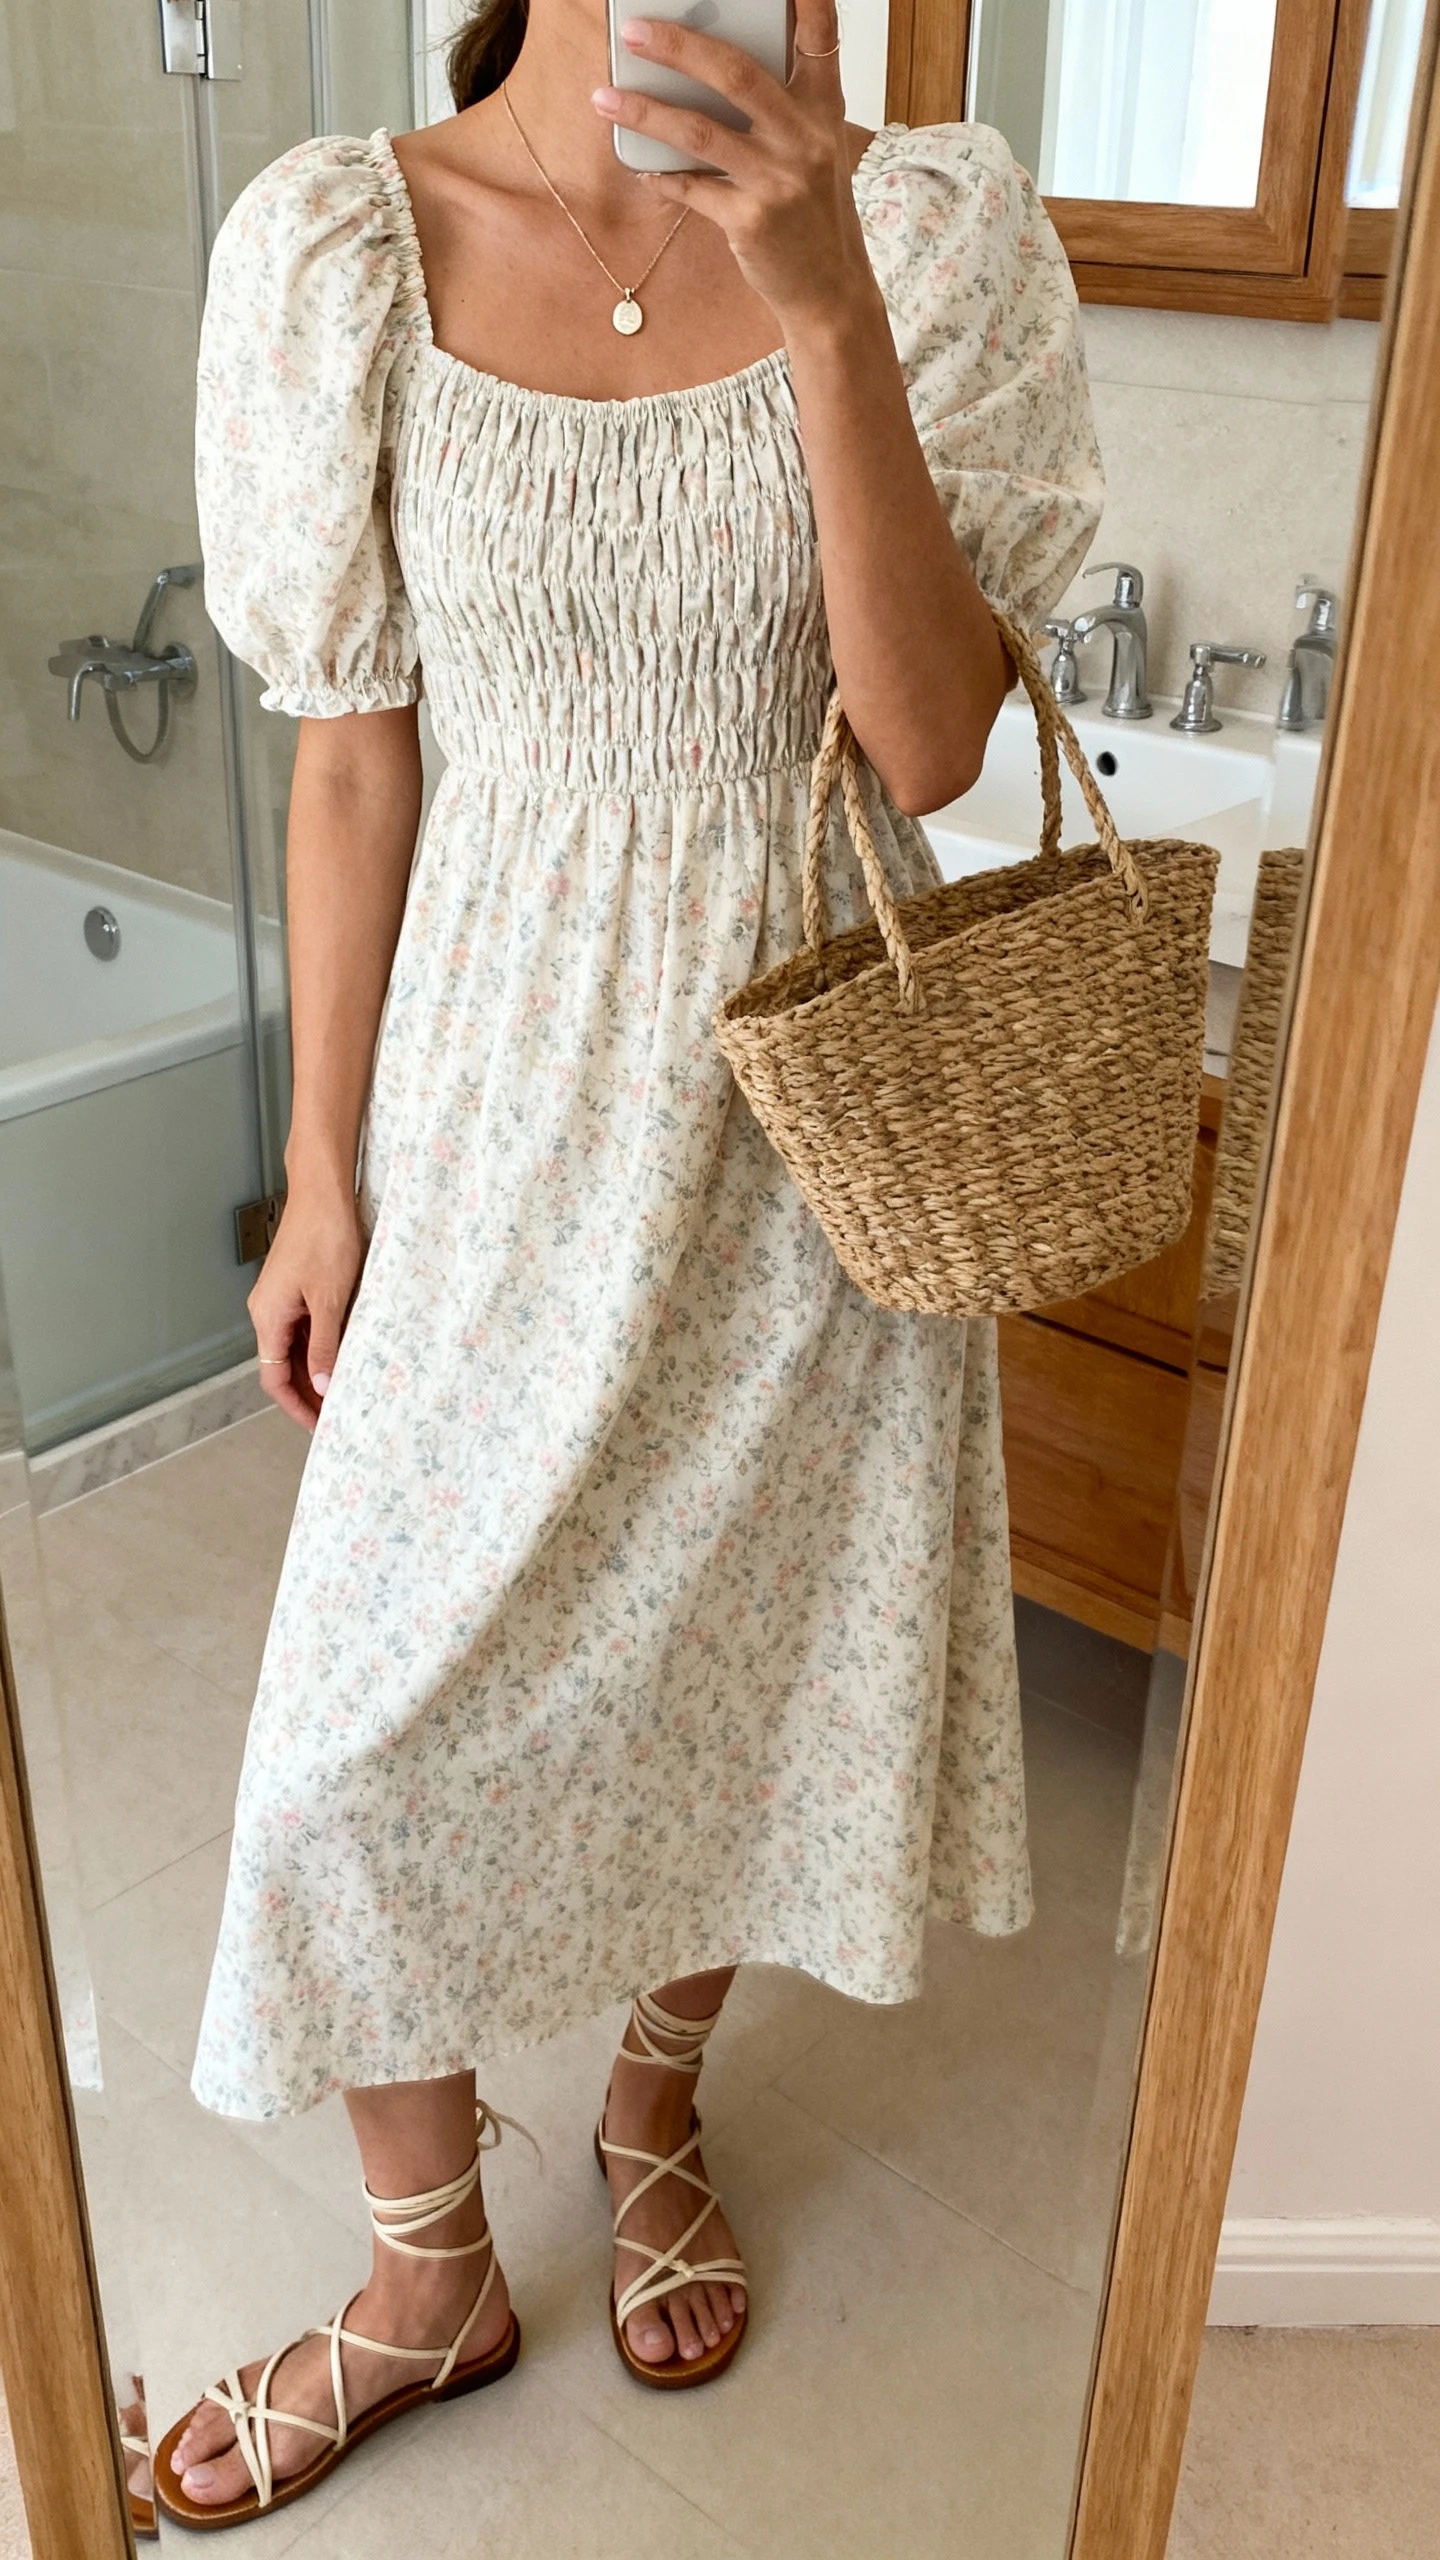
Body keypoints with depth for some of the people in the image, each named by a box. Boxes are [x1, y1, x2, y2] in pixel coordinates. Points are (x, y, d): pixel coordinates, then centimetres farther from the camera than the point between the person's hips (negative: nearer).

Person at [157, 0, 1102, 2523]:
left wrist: (825, 300, -26)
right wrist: (322, 1166, 0)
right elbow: (354, 756, -2)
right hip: (500, 1078, 0)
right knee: (379, 1708, 5)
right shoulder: (342, 241, -6)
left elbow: (929, 743, -16)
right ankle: (432, 2273, 34)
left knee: (745, 1645, 16)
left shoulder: (932, 221, -7)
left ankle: (656, 2114, 48)